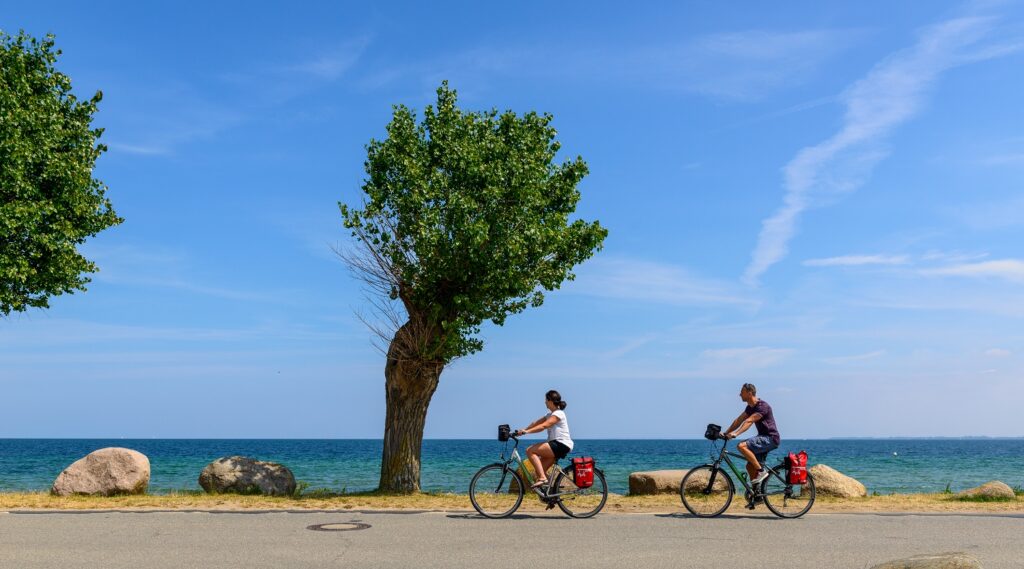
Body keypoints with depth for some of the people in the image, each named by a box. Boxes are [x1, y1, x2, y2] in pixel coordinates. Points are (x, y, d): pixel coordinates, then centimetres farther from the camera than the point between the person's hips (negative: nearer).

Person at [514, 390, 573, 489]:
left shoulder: (558, 414, -11)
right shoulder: (550, 414, 20)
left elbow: (543, 426, -25)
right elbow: (536, 423, 13)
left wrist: (527, 431, -32)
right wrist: (523, 430, 0)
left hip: (562, 445, -10)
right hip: (556, 445, 10)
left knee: (530, 450, -18)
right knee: (539, 470, 4)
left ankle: (542, 478, -23)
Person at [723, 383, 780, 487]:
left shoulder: (762, 406, -18)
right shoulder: (750, 407, 12)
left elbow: (749, 421, -29)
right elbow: (738, 420, 10)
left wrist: (736, 434, -39)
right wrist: (725, 433, 1)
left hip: (771, 438, -9)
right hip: (763, 438, 9)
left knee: (742, 446, -25)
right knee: (750, 466, 6)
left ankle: (761, 471, -18)